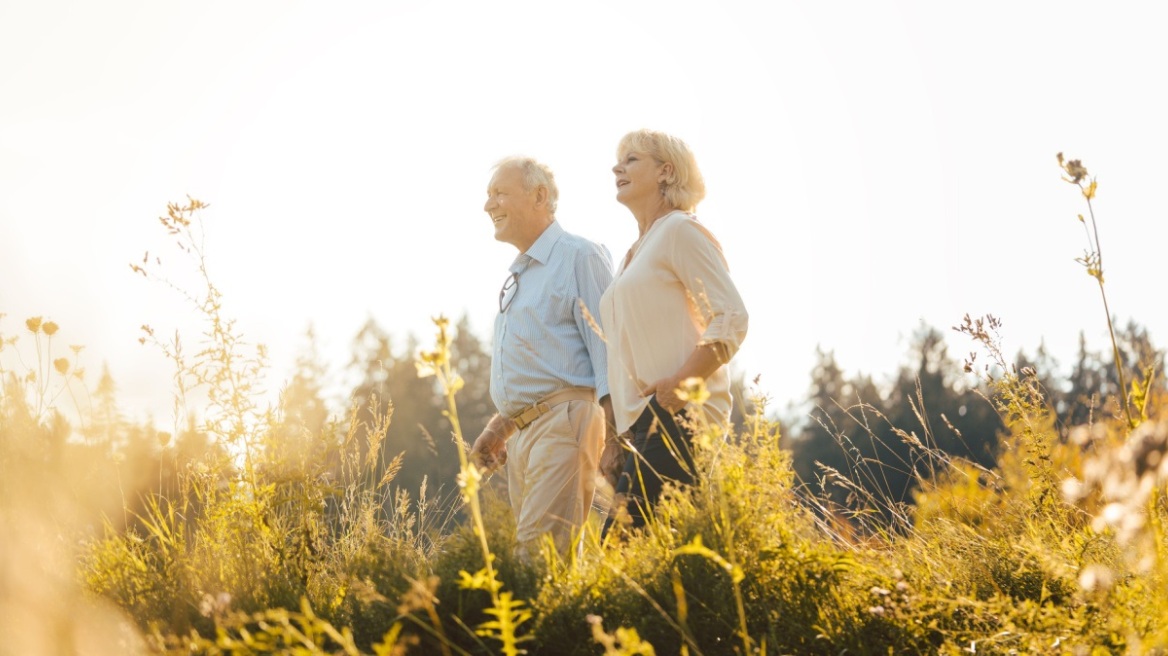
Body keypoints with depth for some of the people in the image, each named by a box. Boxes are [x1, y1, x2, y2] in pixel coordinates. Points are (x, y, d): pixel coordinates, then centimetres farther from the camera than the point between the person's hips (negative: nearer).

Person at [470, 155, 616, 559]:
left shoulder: (579, 258, -4)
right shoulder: (517, 276, 23)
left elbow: (605, 344, -12)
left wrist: (612, 425, -20)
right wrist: (499, 427, 24)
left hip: (564, 421, -9)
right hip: (521, 433, 9)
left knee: (542, 551, -19)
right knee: (528, 548, 5)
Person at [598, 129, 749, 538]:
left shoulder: (679, 231, -2)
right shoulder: (636, 253, 24)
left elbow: (732, 318, -13)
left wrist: (681, 382, -21)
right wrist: (614, 440, 20)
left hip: (677, 417, -9)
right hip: (642, 423, 9)